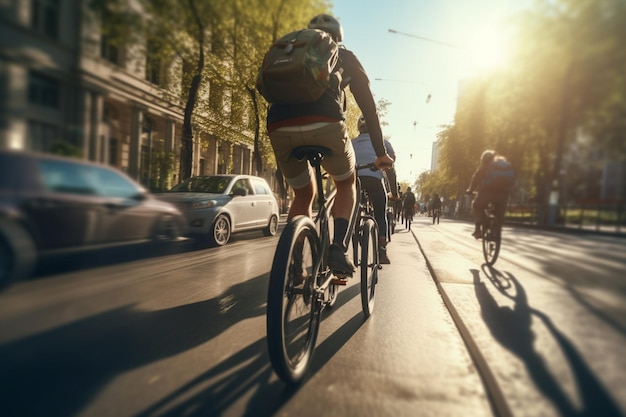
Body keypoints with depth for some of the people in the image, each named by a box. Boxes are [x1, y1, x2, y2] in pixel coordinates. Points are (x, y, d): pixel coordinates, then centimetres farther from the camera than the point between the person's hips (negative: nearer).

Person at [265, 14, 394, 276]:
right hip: (324, 123, -3)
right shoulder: (345, 57, 29)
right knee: (346, 184, 23)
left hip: (279, 127, 3)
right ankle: (339, 247, 3)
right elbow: (368, 107, 25)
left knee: (302, 194, 24)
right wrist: (381, 153, 29)